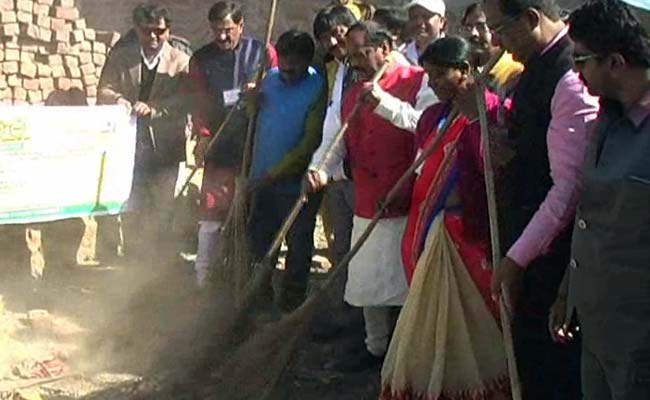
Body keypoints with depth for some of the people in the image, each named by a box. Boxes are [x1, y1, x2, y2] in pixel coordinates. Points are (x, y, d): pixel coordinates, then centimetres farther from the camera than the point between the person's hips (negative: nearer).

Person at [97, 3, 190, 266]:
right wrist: (117, 99, -18)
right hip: (128, 144, 2)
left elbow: (184, 101, -9)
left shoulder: (181, 62, 2)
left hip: (164, 147, -2)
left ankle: (158, 263, 11)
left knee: (161, 211, 2)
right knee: (130, 210, 4)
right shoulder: (120, 57, 10)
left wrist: (153, 108, -23)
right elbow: (103, 91, 4)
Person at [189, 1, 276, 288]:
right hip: (219, 145, 0)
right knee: (211, 210, -2)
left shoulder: (263, 53, 1)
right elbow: (199, 102, 1)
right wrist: (203, 135, -12)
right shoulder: (202, 59, 4)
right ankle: (202, 277, 5)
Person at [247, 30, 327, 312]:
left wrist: (274, 174, -18)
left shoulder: (317, 90, -15)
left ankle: (291, 301, 25)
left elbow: (310, 144, -17)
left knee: (298, 246, 9)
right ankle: (261, 294, 35)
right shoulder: (270, 78, 4)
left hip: (295, 183, -6)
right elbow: (255, 120, 13)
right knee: (259, 239, 17)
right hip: (262, 180, 6)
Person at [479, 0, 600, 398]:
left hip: (553, 250, -9)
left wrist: (517, 257, -19)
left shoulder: (571, 79, -21)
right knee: (530, 354, 19)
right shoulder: (537, 68, 8)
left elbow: (569, 186, -24)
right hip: (530, 240, 9)